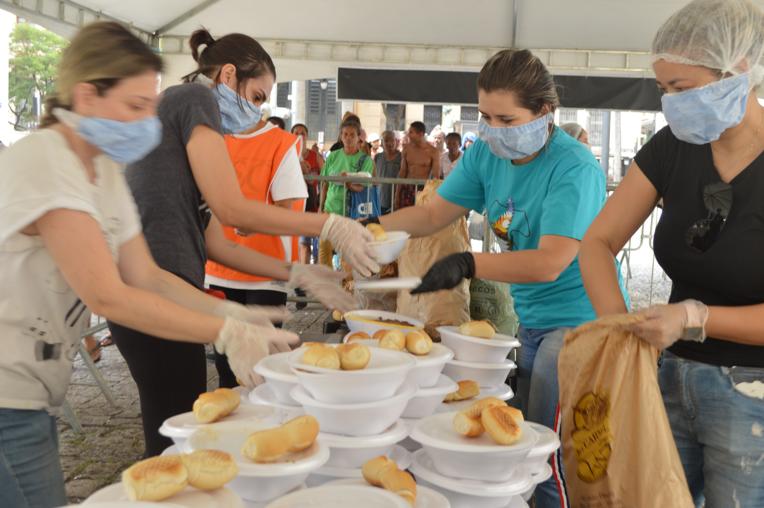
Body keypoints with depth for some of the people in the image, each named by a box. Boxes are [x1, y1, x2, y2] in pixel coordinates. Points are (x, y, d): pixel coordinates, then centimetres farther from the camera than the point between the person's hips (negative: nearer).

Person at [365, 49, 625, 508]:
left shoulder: (574, 168, -20)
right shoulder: (486, 153, 1)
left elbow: (550, 263, -28)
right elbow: (433, 214, 2)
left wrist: (468, 265, -38)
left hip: (577, 319, -7)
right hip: (531, 318, 8)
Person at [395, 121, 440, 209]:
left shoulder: (433, 152, -5)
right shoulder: (407, 149, 6)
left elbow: (436, 177, -4)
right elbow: (402, 173, 11)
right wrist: (397, 194, 9)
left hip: (424, 189, -3)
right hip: (407, 188, 3)